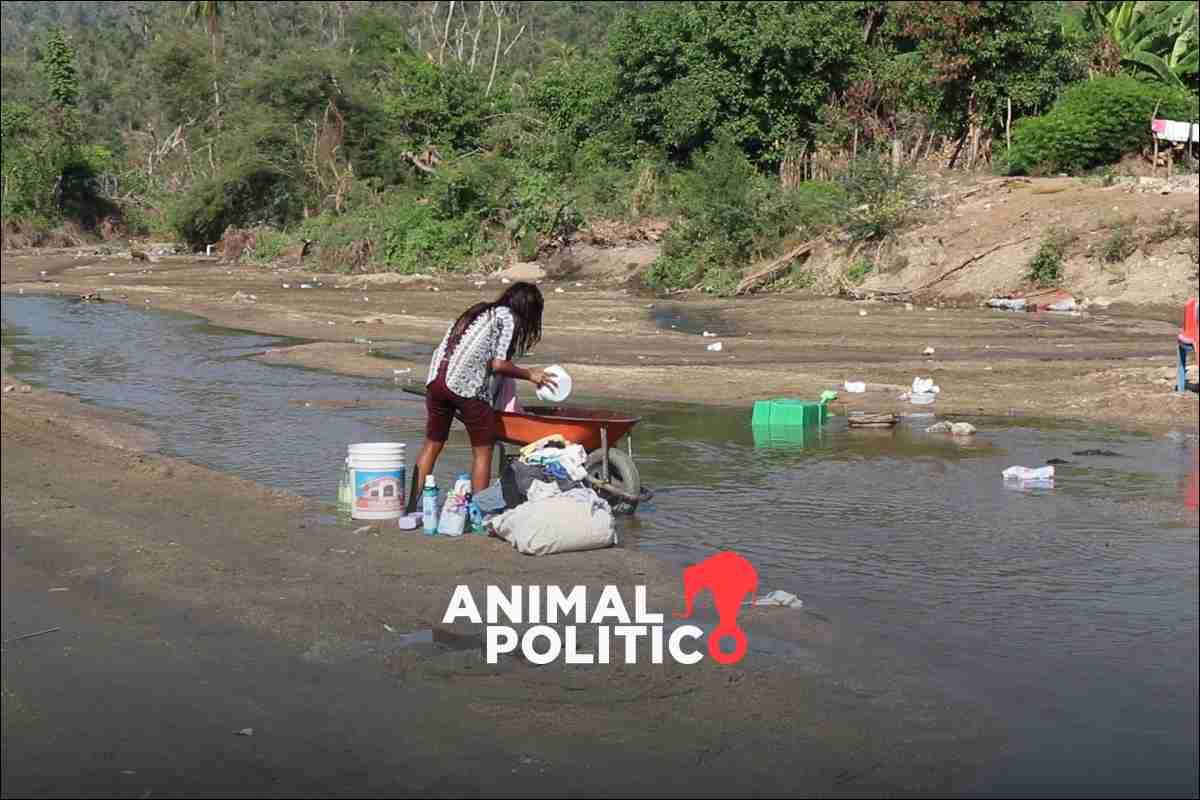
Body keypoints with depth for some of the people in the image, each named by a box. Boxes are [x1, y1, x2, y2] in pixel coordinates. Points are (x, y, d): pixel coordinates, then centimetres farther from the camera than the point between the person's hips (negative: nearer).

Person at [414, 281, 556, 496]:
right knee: (483, 450, 6)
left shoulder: (479, 311, 25)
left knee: (432, 445, 15)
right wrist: (529, 374, 7)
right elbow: (498, 364, -6)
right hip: (467, 385, -7)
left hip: (436, 379, 7)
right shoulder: (508, 318, 1)